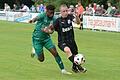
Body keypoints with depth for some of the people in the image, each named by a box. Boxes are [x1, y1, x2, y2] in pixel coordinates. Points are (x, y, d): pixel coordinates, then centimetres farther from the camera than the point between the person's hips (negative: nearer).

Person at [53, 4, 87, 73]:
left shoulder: (70, 17, -5)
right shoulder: (58, 20, -10)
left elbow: (78, 22, -21)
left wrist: (77, 16, -40)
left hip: (71, 41, 4)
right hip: (62, 42, -4)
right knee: (67, 50, -35)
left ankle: (74, 67, 45)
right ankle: (78, 66, -30)